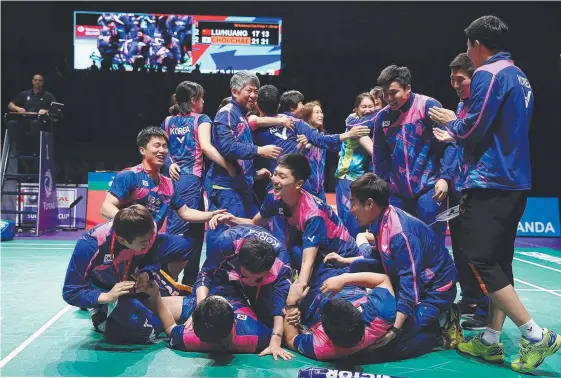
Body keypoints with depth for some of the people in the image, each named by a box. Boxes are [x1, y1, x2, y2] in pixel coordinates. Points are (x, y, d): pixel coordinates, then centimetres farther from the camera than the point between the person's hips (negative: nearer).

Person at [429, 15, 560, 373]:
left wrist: (452, 122, 4)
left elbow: (472, 129, -16)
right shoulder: (519, 76, 18)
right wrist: (455, 135, 25)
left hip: (490, 183, -10)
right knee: (499, 261, 10)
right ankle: (491, 340, 15)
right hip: (514, 183, 10)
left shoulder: (488, 75, -11)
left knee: (480, 262, -7)